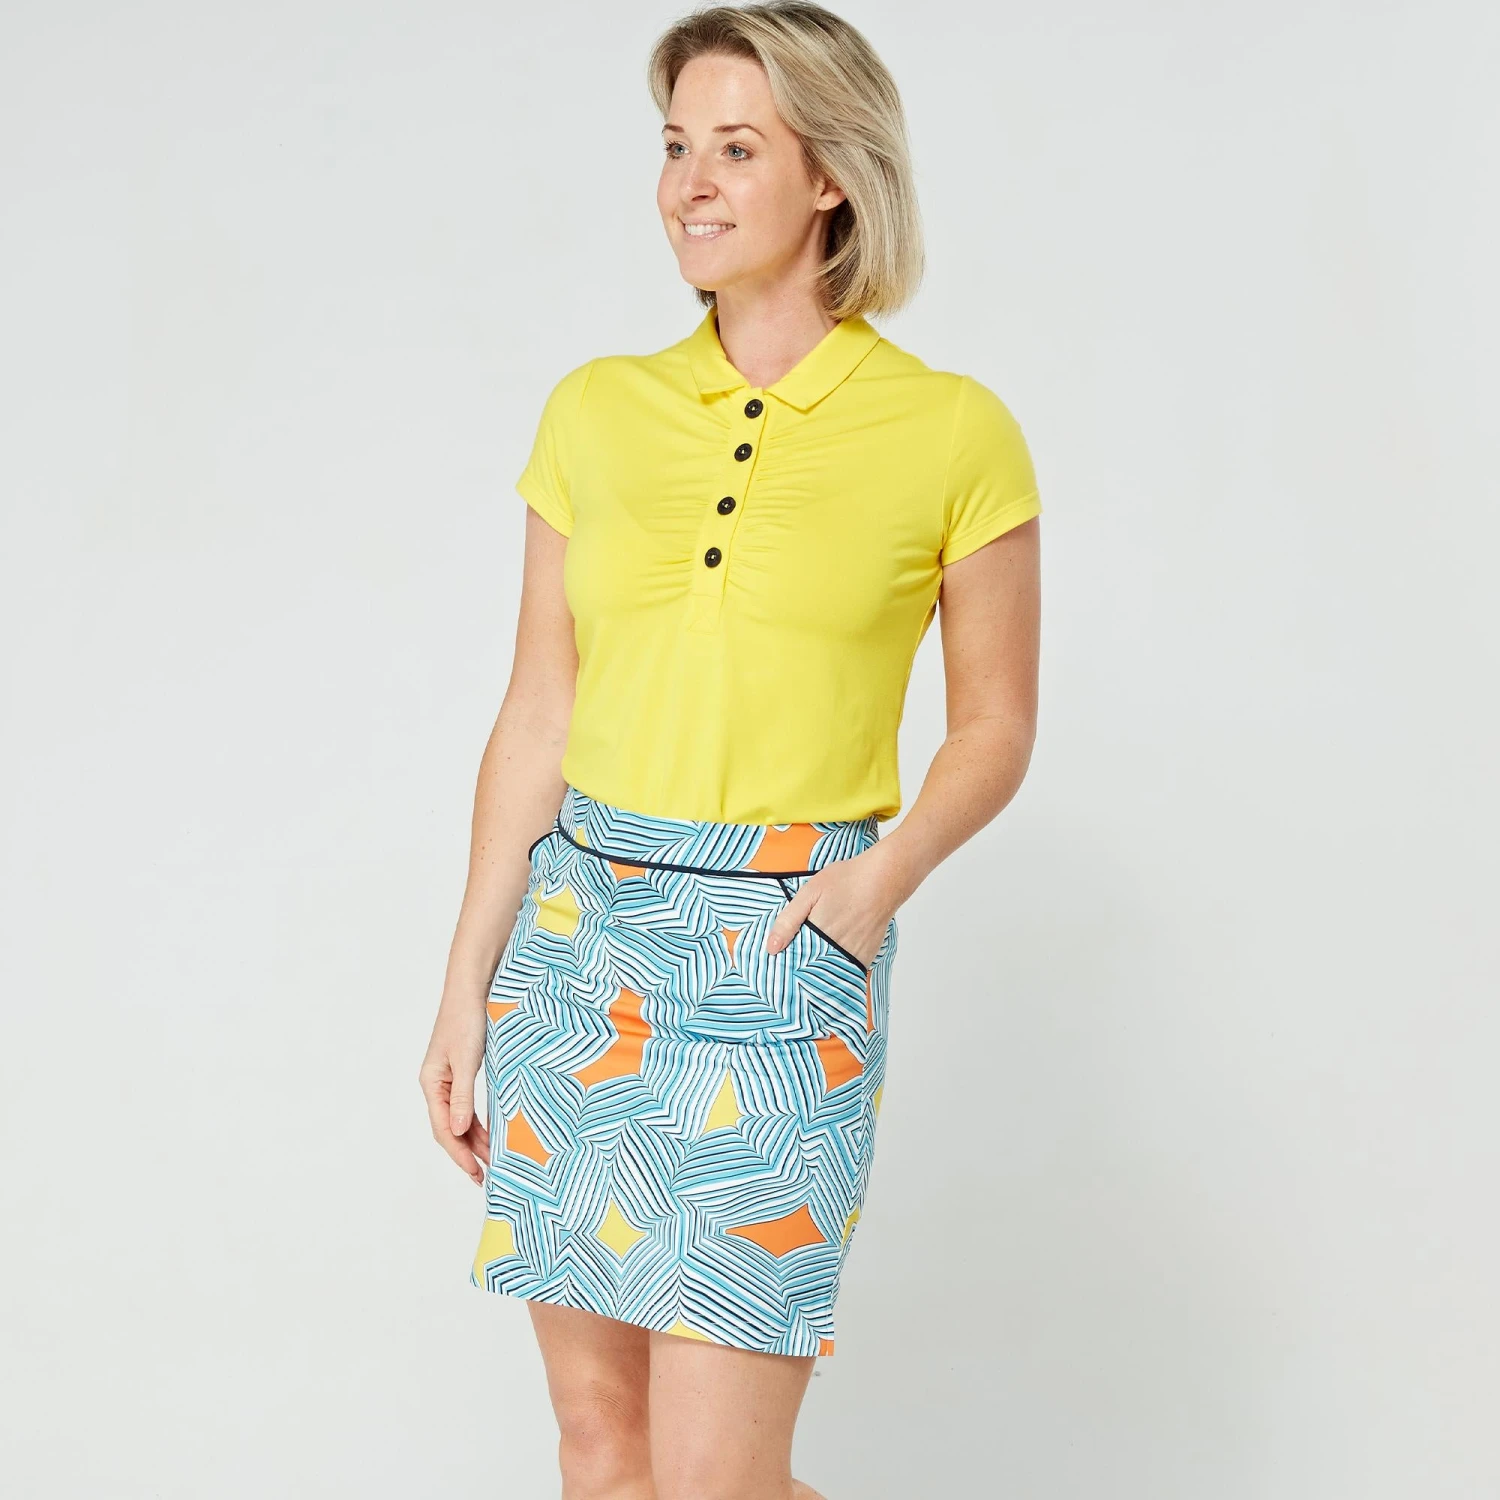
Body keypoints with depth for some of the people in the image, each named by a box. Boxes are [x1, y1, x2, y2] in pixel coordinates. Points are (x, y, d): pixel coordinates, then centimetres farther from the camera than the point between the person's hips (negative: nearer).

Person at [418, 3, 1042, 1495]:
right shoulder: (596, 410, 6)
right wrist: (465, 983, 6)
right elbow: (536, 715, 8)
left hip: (781, 962, -4)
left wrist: (877, 877, -15)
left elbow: (994, 727, 3)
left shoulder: (950, 432, -4)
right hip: (576, 936, 4)